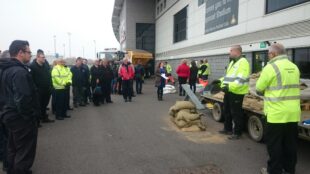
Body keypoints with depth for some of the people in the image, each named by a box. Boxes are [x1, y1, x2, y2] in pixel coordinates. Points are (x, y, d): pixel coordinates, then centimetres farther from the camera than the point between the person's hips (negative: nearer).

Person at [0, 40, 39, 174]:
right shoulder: (19, 71, -23)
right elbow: (23, 99, -29)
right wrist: (31, 117, -18)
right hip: (21, 118, -10)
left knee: (13, 149, 24)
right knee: (25, 152, 5)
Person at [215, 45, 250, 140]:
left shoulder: (243, 62, -14)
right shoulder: (232, 62, 18)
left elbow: (241, 80, -25)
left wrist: (229, 87, -33)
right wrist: (220, 81, 13)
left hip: (236, 93, -10)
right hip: (229, 91, 10)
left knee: (236, 113, 0)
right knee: (227, 111, 19)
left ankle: (237, 133, 14)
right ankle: (228, 129, 34)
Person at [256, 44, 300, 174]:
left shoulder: (270, 67, -13)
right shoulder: (294, 67, 10)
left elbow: (259, 89, -6)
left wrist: (268, 90, 14)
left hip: (277, 113, -7)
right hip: (293, 113, 7)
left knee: (274, 144, 5)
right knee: (290, 143, 16)